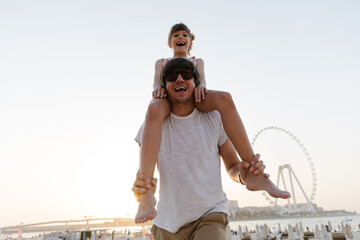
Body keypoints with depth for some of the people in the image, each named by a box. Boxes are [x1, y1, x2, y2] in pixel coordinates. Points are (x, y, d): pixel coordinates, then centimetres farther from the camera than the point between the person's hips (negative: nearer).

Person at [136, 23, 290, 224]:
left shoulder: (198, 61, 33)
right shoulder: (161, 62, 33)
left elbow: (202, 77, 9)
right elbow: (157, 79, 9)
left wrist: (200, 85, -19)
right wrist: (158, 87, -18)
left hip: (193, 98, 1)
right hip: (168, 99, -1)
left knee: (224, 98, -34)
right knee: (154, 110, -40)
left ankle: (254, 174, -35)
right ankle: (146, 194, -48)